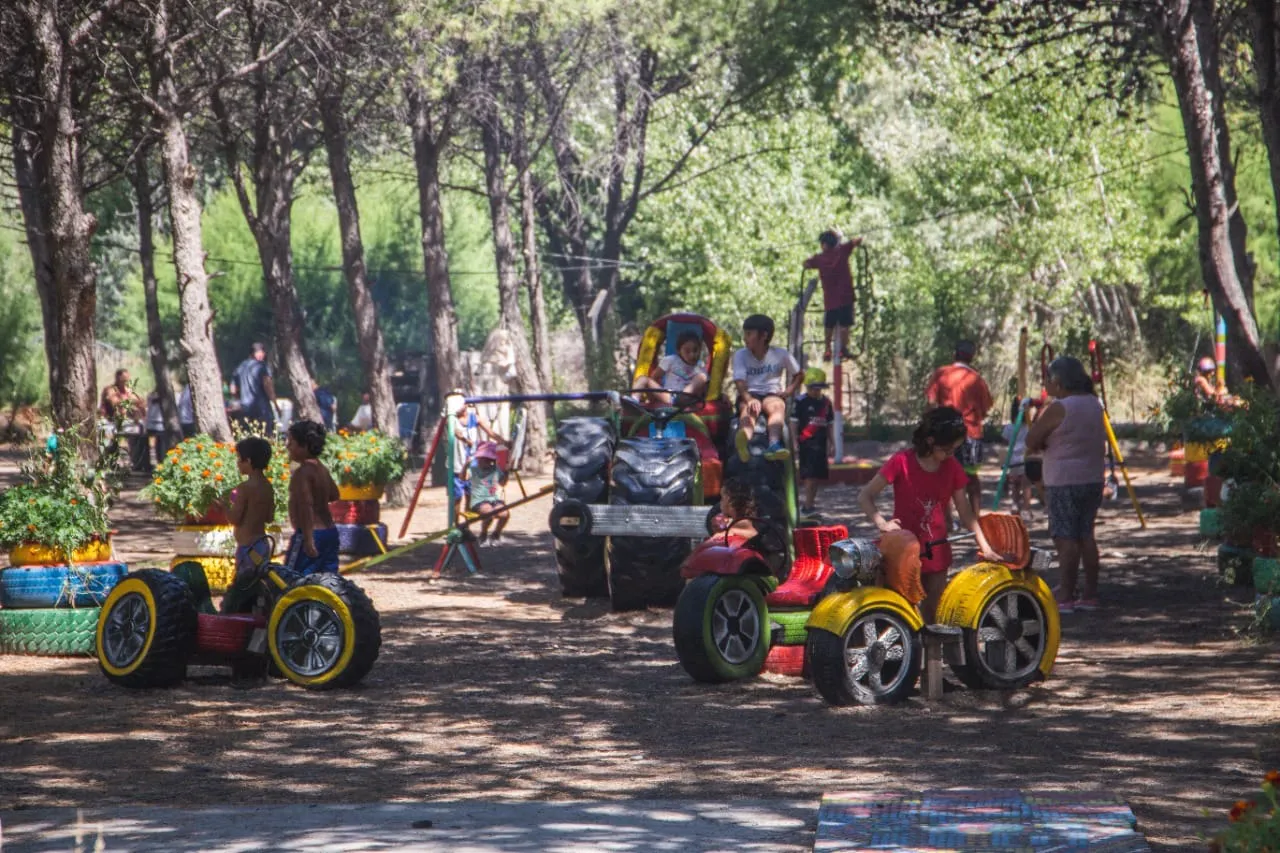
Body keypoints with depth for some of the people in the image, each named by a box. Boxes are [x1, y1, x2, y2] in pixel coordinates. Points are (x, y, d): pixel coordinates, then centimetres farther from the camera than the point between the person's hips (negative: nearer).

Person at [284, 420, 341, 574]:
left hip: (312, 533, -9)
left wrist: (308, 540, -27)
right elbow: (334, 495, 28)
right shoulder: (322, 469, 12)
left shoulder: (303, 473, -15)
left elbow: (306, 506, -23)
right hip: (330, 532, 9)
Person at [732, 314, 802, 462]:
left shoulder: (780, 355, 5)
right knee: (748, 409, -37)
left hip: (773, 395, 0)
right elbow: (740, 383, -10)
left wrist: (788, 390, -2)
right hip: (749, 395, 0)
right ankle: (744, 441, -73)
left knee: (777, 406, -37)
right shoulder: (740, 355, 4)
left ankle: (773, 444, -65)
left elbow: (799, 375, 18)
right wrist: (750, 400, -30)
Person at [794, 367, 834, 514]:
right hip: (806, 442, -6)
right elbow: (794, 423, -5)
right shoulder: (801, 402, -5)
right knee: (810, 475, -11)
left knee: (819, 475, 9)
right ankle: (808, 505, -10)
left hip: (820, 443, 6)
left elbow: (828, 424, 19)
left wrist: (830, 441, 16)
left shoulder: (825, 402, 12)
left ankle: (810, 501, 20)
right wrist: (795, 441, -11)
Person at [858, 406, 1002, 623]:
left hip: (936, 550, 4)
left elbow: (964, 510, 6)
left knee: (933, 612, 8)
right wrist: (882, 523, -26)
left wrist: (984, 545, -1)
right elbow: (865, 496, -10)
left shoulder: (952, 467, 1)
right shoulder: (902, 462, -12)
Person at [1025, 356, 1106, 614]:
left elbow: (1031, 442, -12)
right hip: (1093, 479, 8)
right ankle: (1090, 594, 14)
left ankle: (1066, 596, -7)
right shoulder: (1095, 404, 10)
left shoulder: (1058, 409, -14)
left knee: (1066, 538, -6)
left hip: (1064, 482, -8)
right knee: (1086, 536, 12)